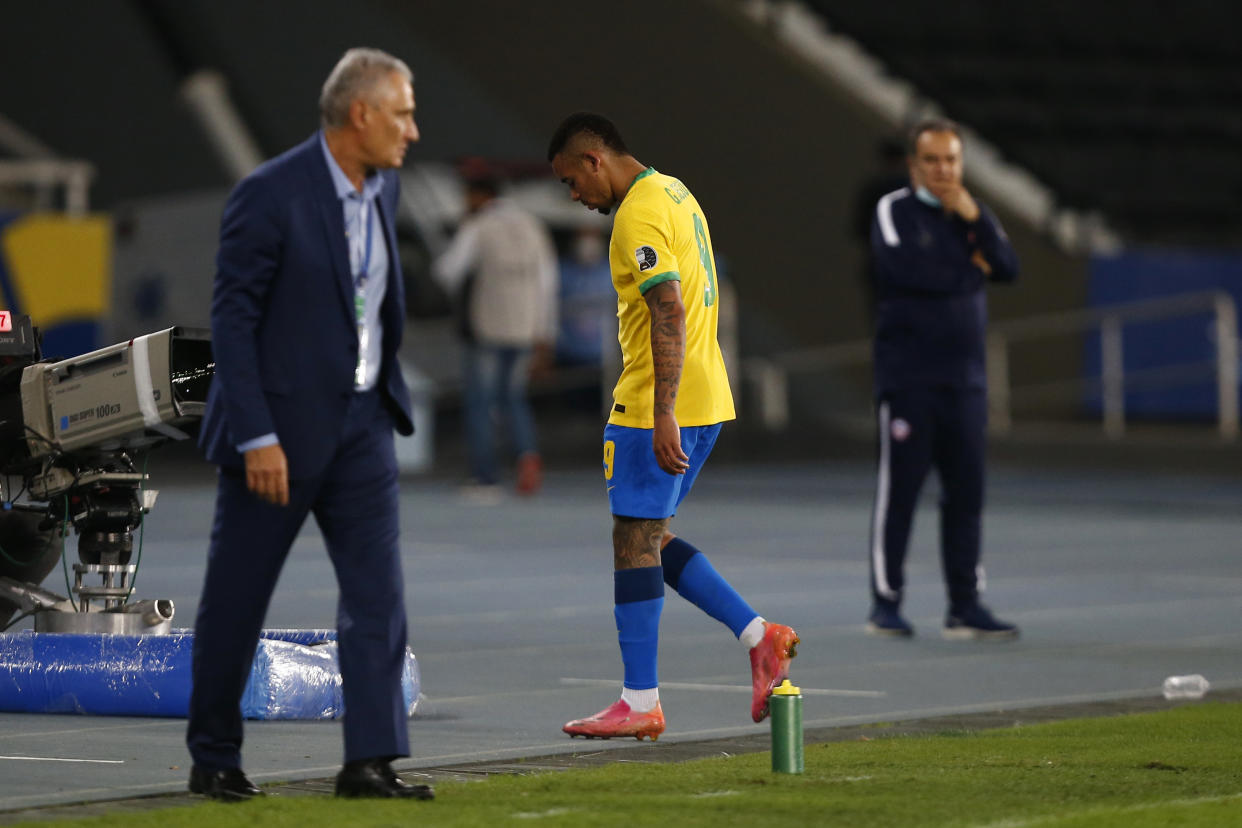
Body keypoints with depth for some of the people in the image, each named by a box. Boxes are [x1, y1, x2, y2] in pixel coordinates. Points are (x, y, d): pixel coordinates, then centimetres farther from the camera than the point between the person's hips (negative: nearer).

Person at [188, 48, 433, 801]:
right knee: (237, 599, 5)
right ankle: (213, 759, 17)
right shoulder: (270, 195, -16)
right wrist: (257, 438, -20)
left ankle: (371, 760, -5)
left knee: (378, 588, -4)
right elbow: (233, 319, -16)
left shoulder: (382, 187, 5)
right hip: (282, 424, -6)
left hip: (362, 420, 6)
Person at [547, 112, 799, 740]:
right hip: (706, 401, 10)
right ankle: (759, 635, 8)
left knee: (634, 542, -4)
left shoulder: (639, 215, -15)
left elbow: (670, 316, -25)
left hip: (659, 409, -10)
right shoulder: (674, 193, 16)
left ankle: (640, 703, -2)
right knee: (649, 540, 15)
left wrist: (664, 416, -29)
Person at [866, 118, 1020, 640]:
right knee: (899, 487, -4)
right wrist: (969, 267, -3)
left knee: (966, 490, 3)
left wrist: (975, 218, -10)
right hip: (907, 376, -5)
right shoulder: (894, 210, -1)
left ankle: (965, 606, 7)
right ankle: (886, 602, 2)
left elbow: (1008, 268, 2)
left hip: (963, 378, 5)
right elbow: (902, 266, -18)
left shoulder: (973, 213, 15)